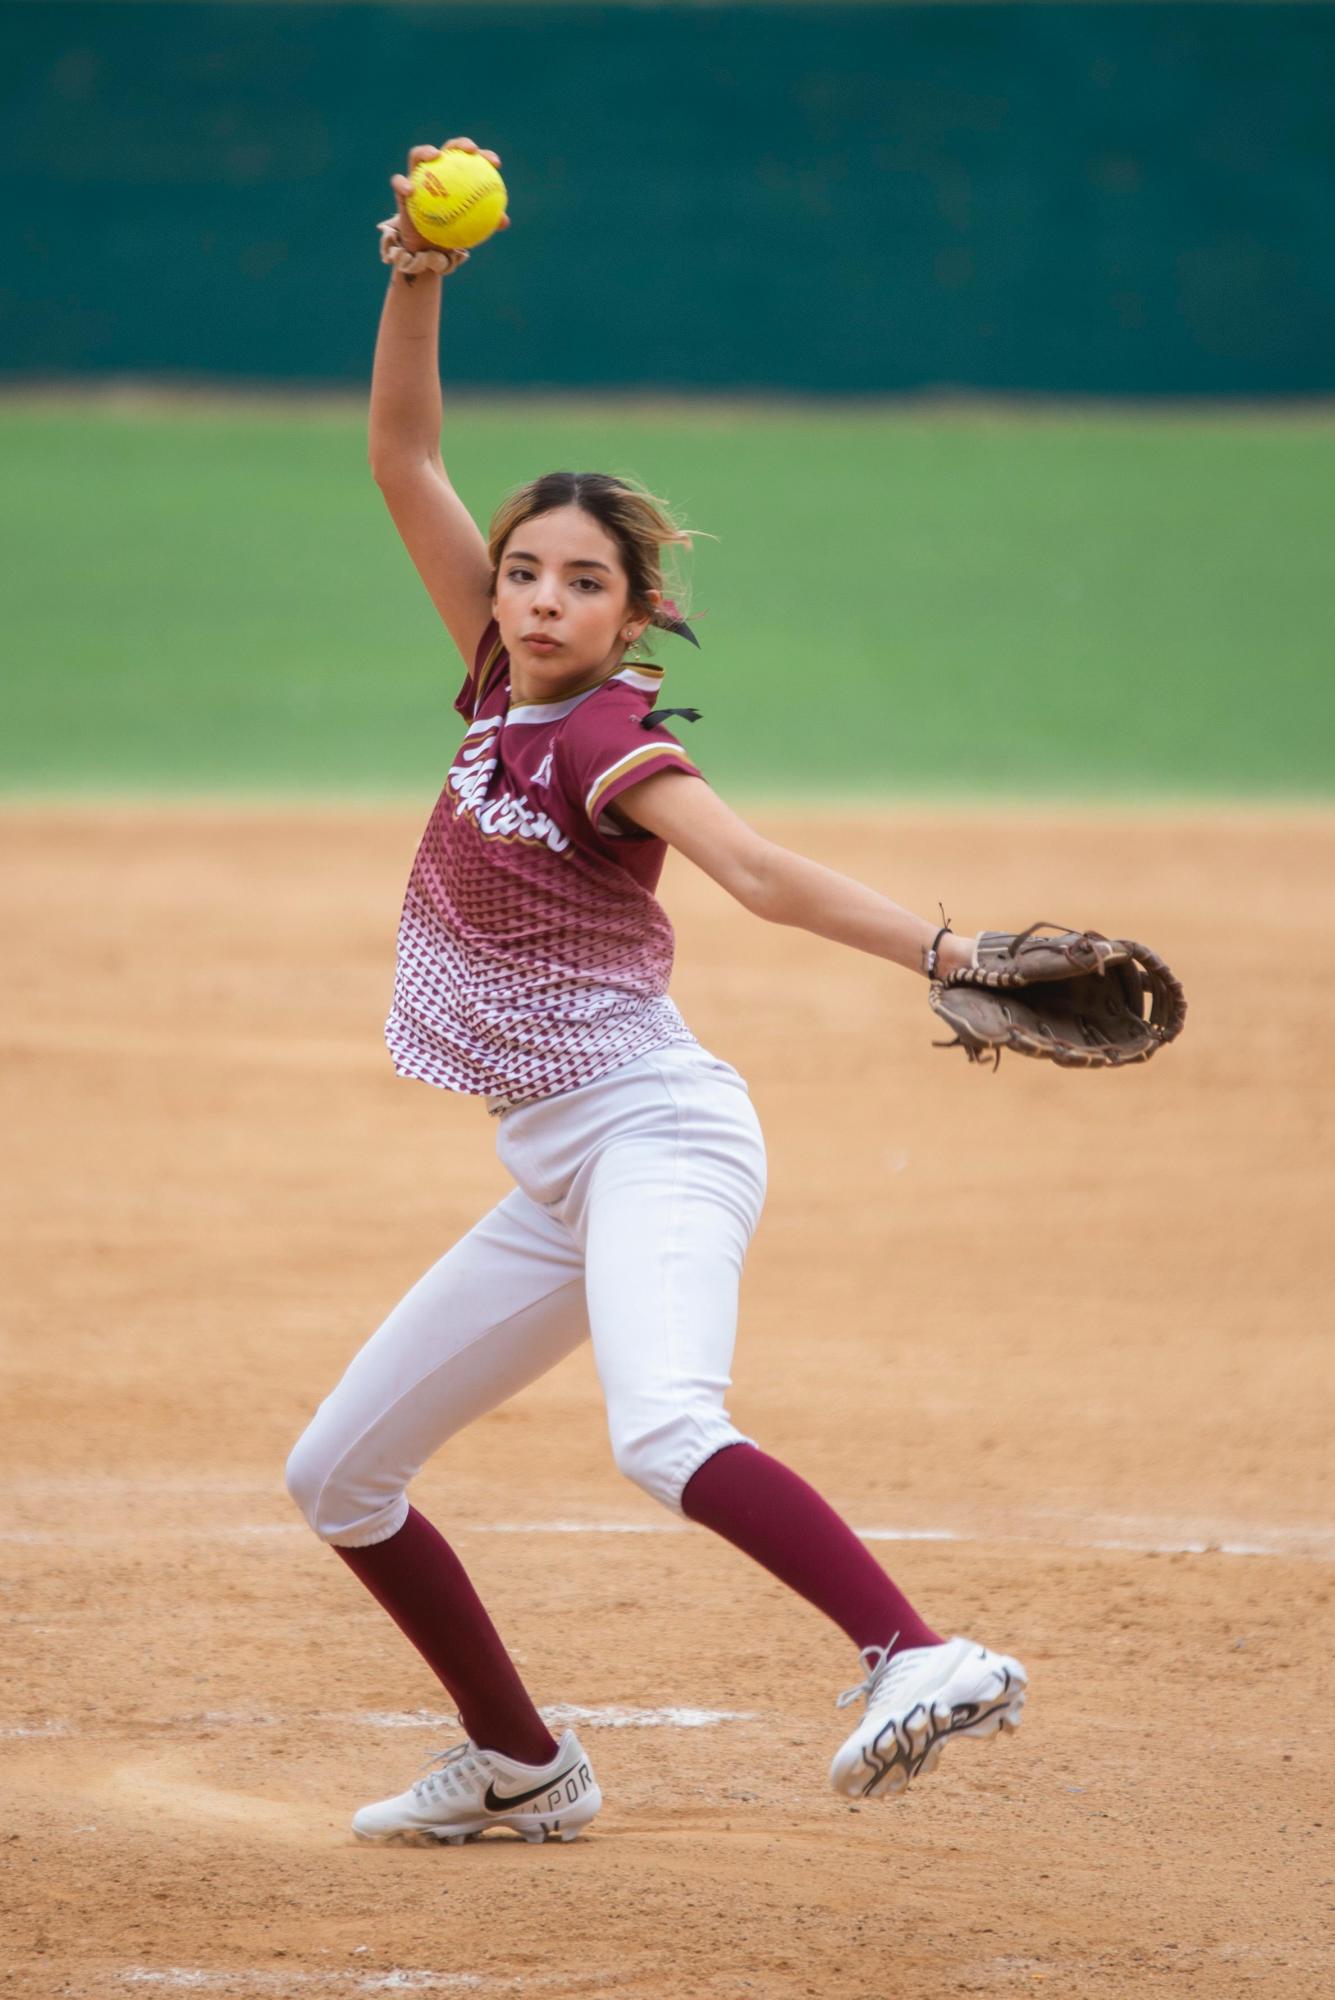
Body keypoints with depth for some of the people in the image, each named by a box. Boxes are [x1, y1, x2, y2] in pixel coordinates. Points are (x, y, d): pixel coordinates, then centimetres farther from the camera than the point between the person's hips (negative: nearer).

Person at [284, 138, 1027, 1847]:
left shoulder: (610, 742, -12)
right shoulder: (502, 686, 9)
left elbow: (759, 872, -27)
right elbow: (402, 460, 9)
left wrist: (944, 950, -42)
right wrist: (418, 286, -3)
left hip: (654, 1132, -9)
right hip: (558, 1179, 9)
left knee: (665, 1434, -36)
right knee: (339, 1476, 15)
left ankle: (924, 1663, -51)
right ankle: (520, 1767, 26)